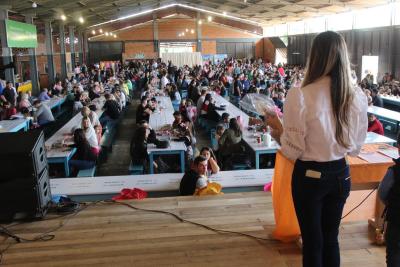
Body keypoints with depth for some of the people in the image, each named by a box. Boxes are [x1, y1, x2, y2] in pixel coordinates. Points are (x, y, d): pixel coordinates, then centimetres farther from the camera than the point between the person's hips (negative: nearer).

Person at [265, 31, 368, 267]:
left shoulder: (300, 95, -21)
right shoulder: (358, 96, -6)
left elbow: (293, 150, -16)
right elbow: (356, 147, 5)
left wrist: (277, 127, 0)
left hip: (310, 176, -4)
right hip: (341, 175, 4)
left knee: (313, 241, 14)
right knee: (331, 238, 22)